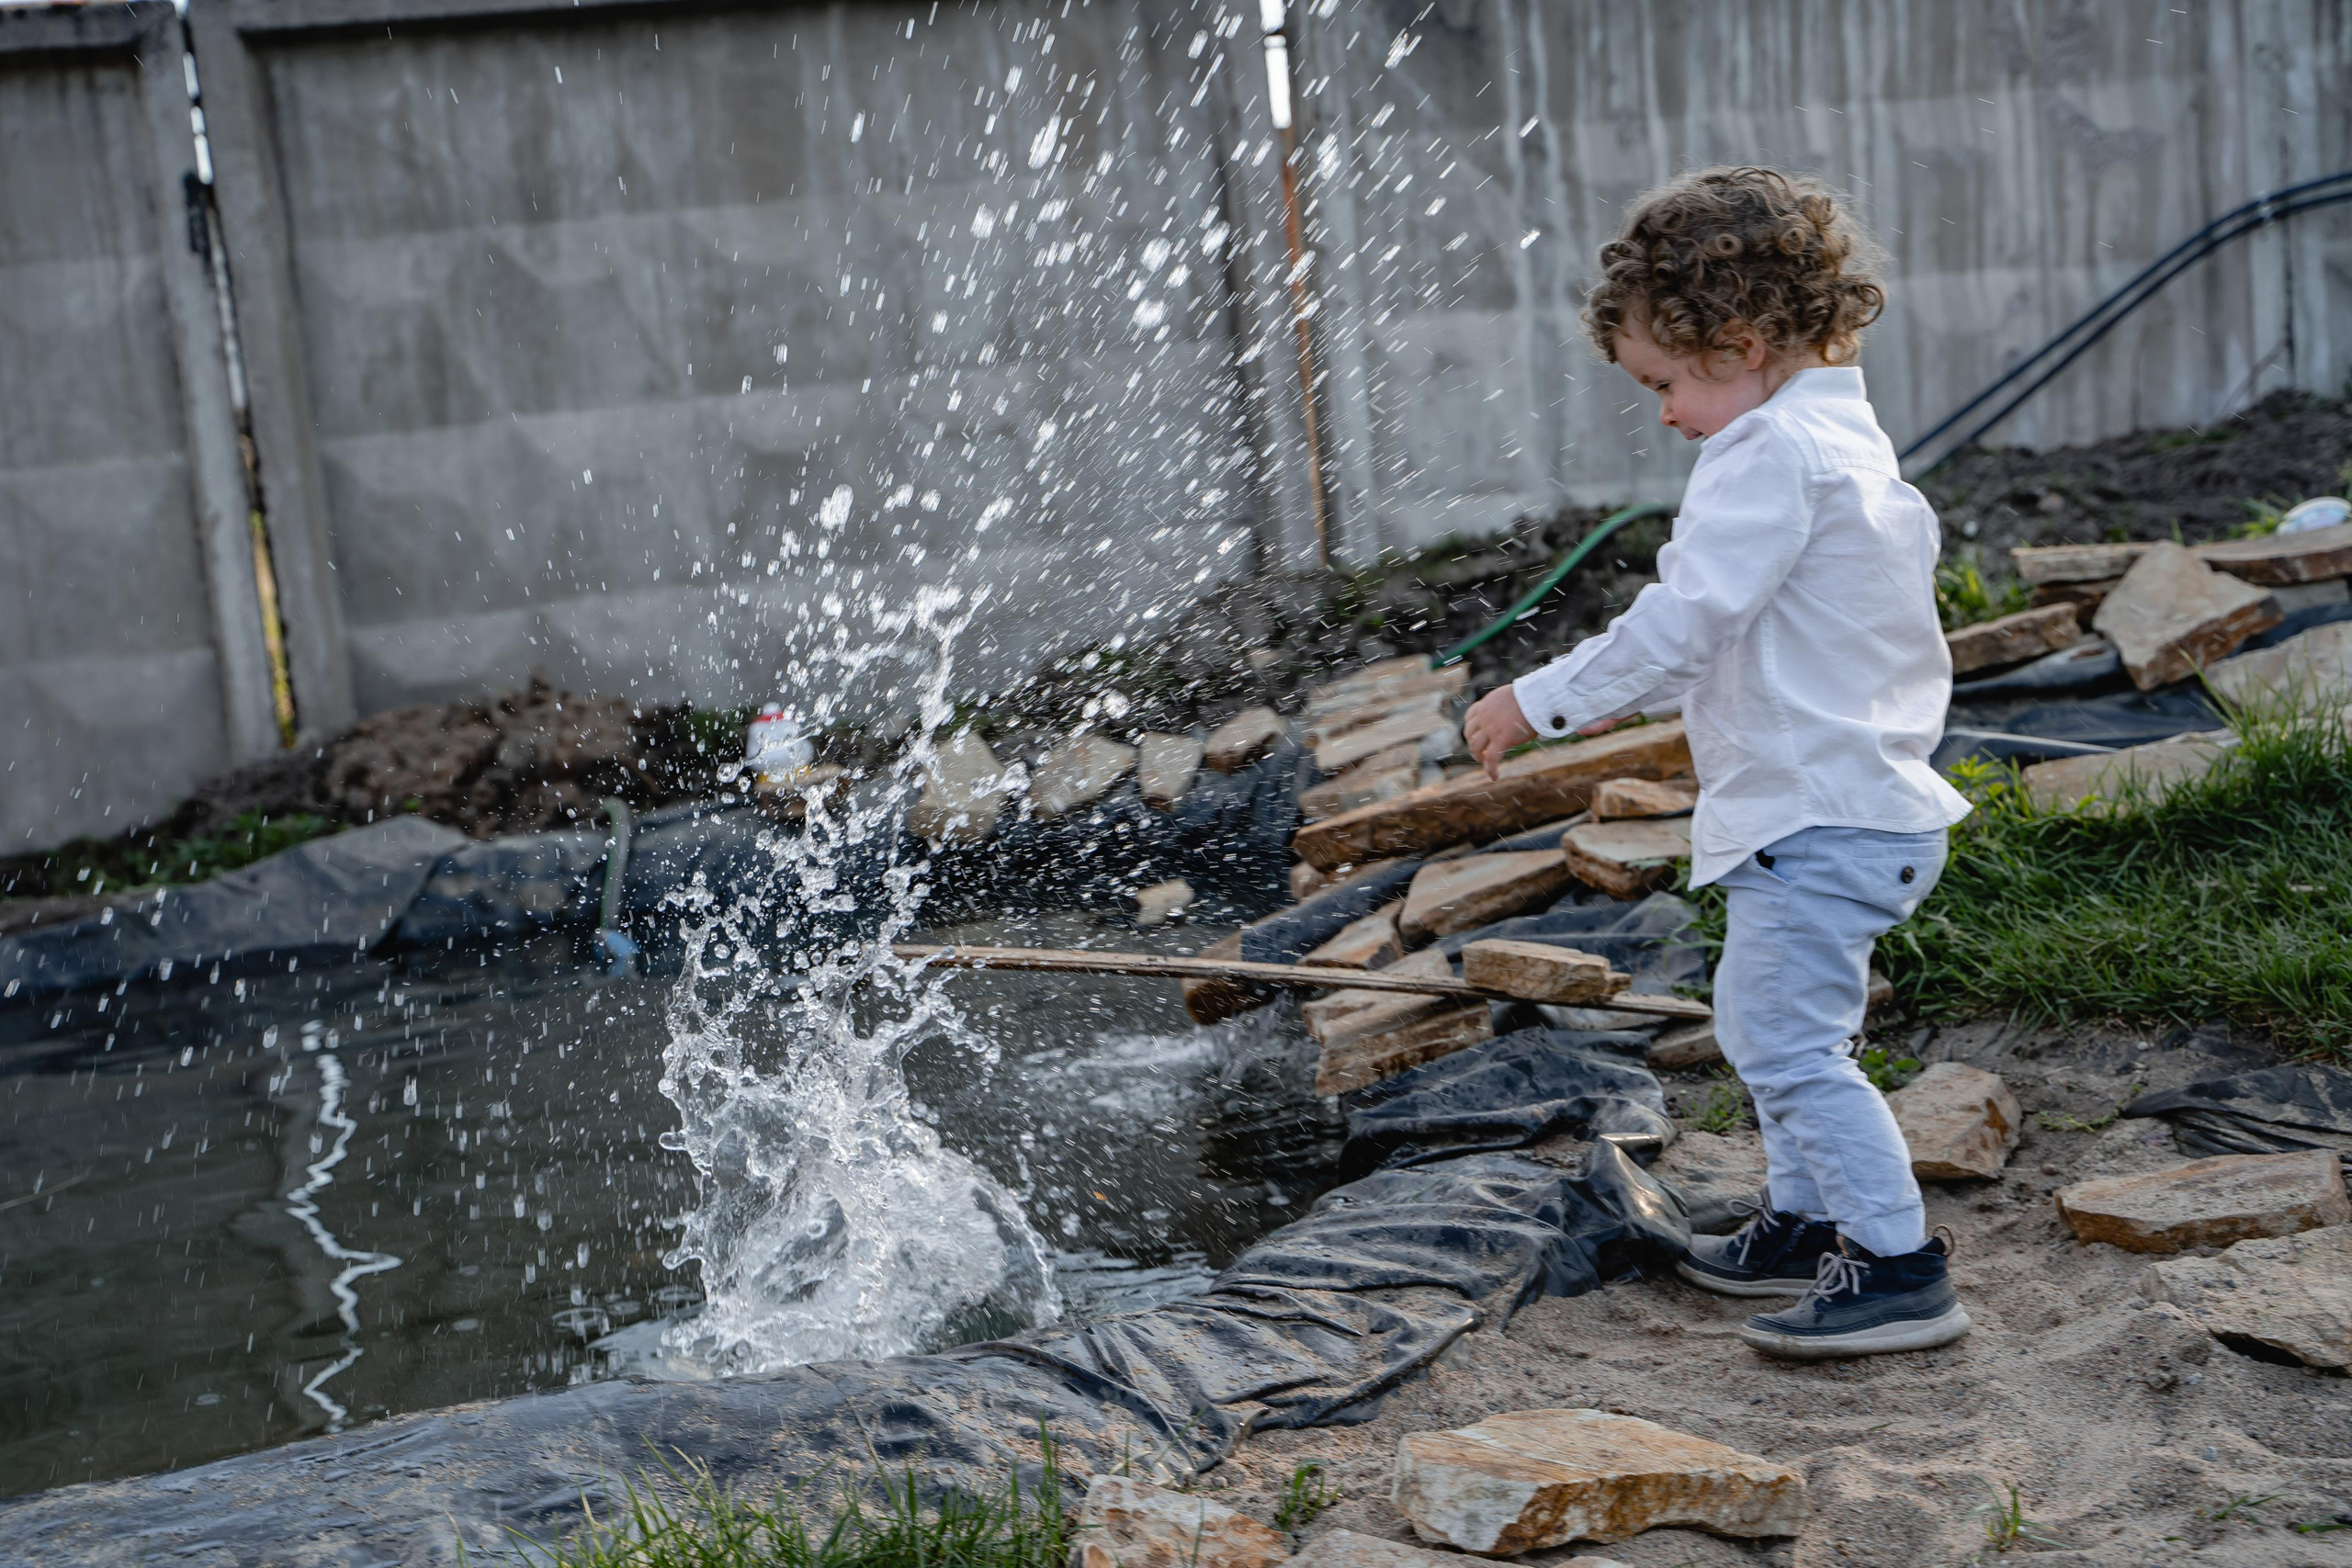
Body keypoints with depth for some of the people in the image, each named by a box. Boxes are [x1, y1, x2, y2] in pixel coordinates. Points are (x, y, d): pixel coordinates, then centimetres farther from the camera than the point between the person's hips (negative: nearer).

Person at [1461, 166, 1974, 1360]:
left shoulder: (1777, 454, -18)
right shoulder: (1845, 439, 15)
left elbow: (1682, 621, -22)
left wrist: (1540, 702, -14)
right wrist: (1639, 697, 21)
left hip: (1823, 815, -11)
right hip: (1848, 799, 11)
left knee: (1790, 1041, -10)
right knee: (1757, 1016, 22)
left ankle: (1900, 1268, -4)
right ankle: (1805, 1220, 33)